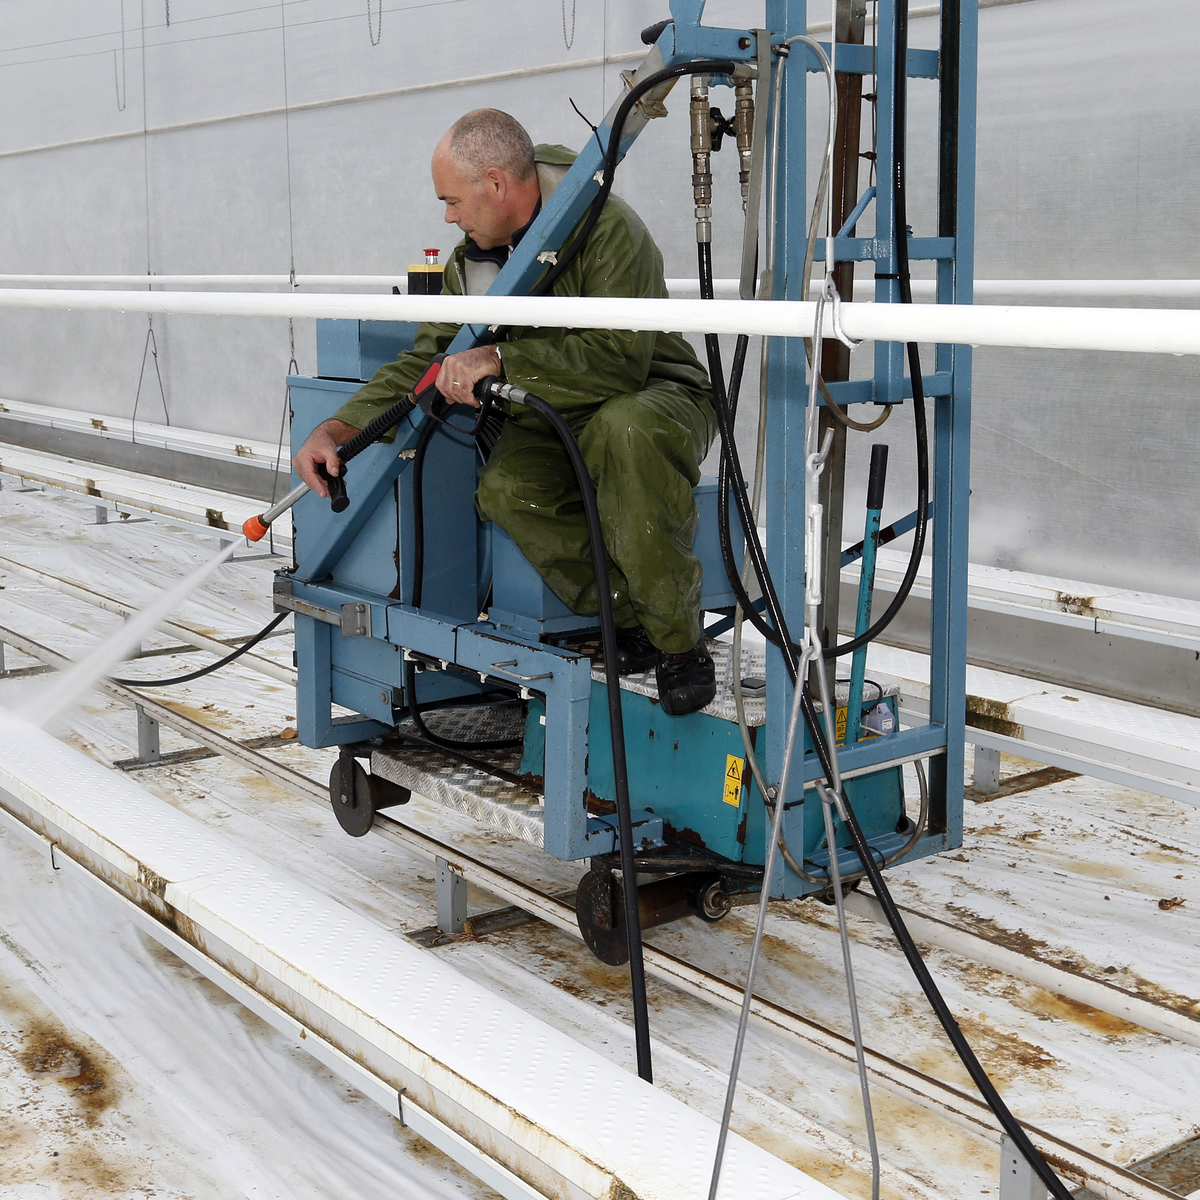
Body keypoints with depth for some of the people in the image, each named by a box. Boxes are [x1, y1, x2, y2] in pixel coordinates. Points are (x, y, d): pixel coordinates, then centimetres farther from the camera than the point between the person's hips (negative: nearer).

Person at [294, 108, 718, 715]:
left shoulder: (607, 228, -20)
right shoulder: (472, 259, 4)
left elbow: (621, 356, -31)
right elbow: (424, 362, 5)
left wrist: (501, 360, -32)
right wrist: (337, 428, -9)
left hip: (655, 399, -5)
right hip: (551, 421, 6)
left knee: (626, 428, -42)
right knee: (505, 488, -28)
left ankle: (681, 645, -28)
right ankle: (629, 624, -15)